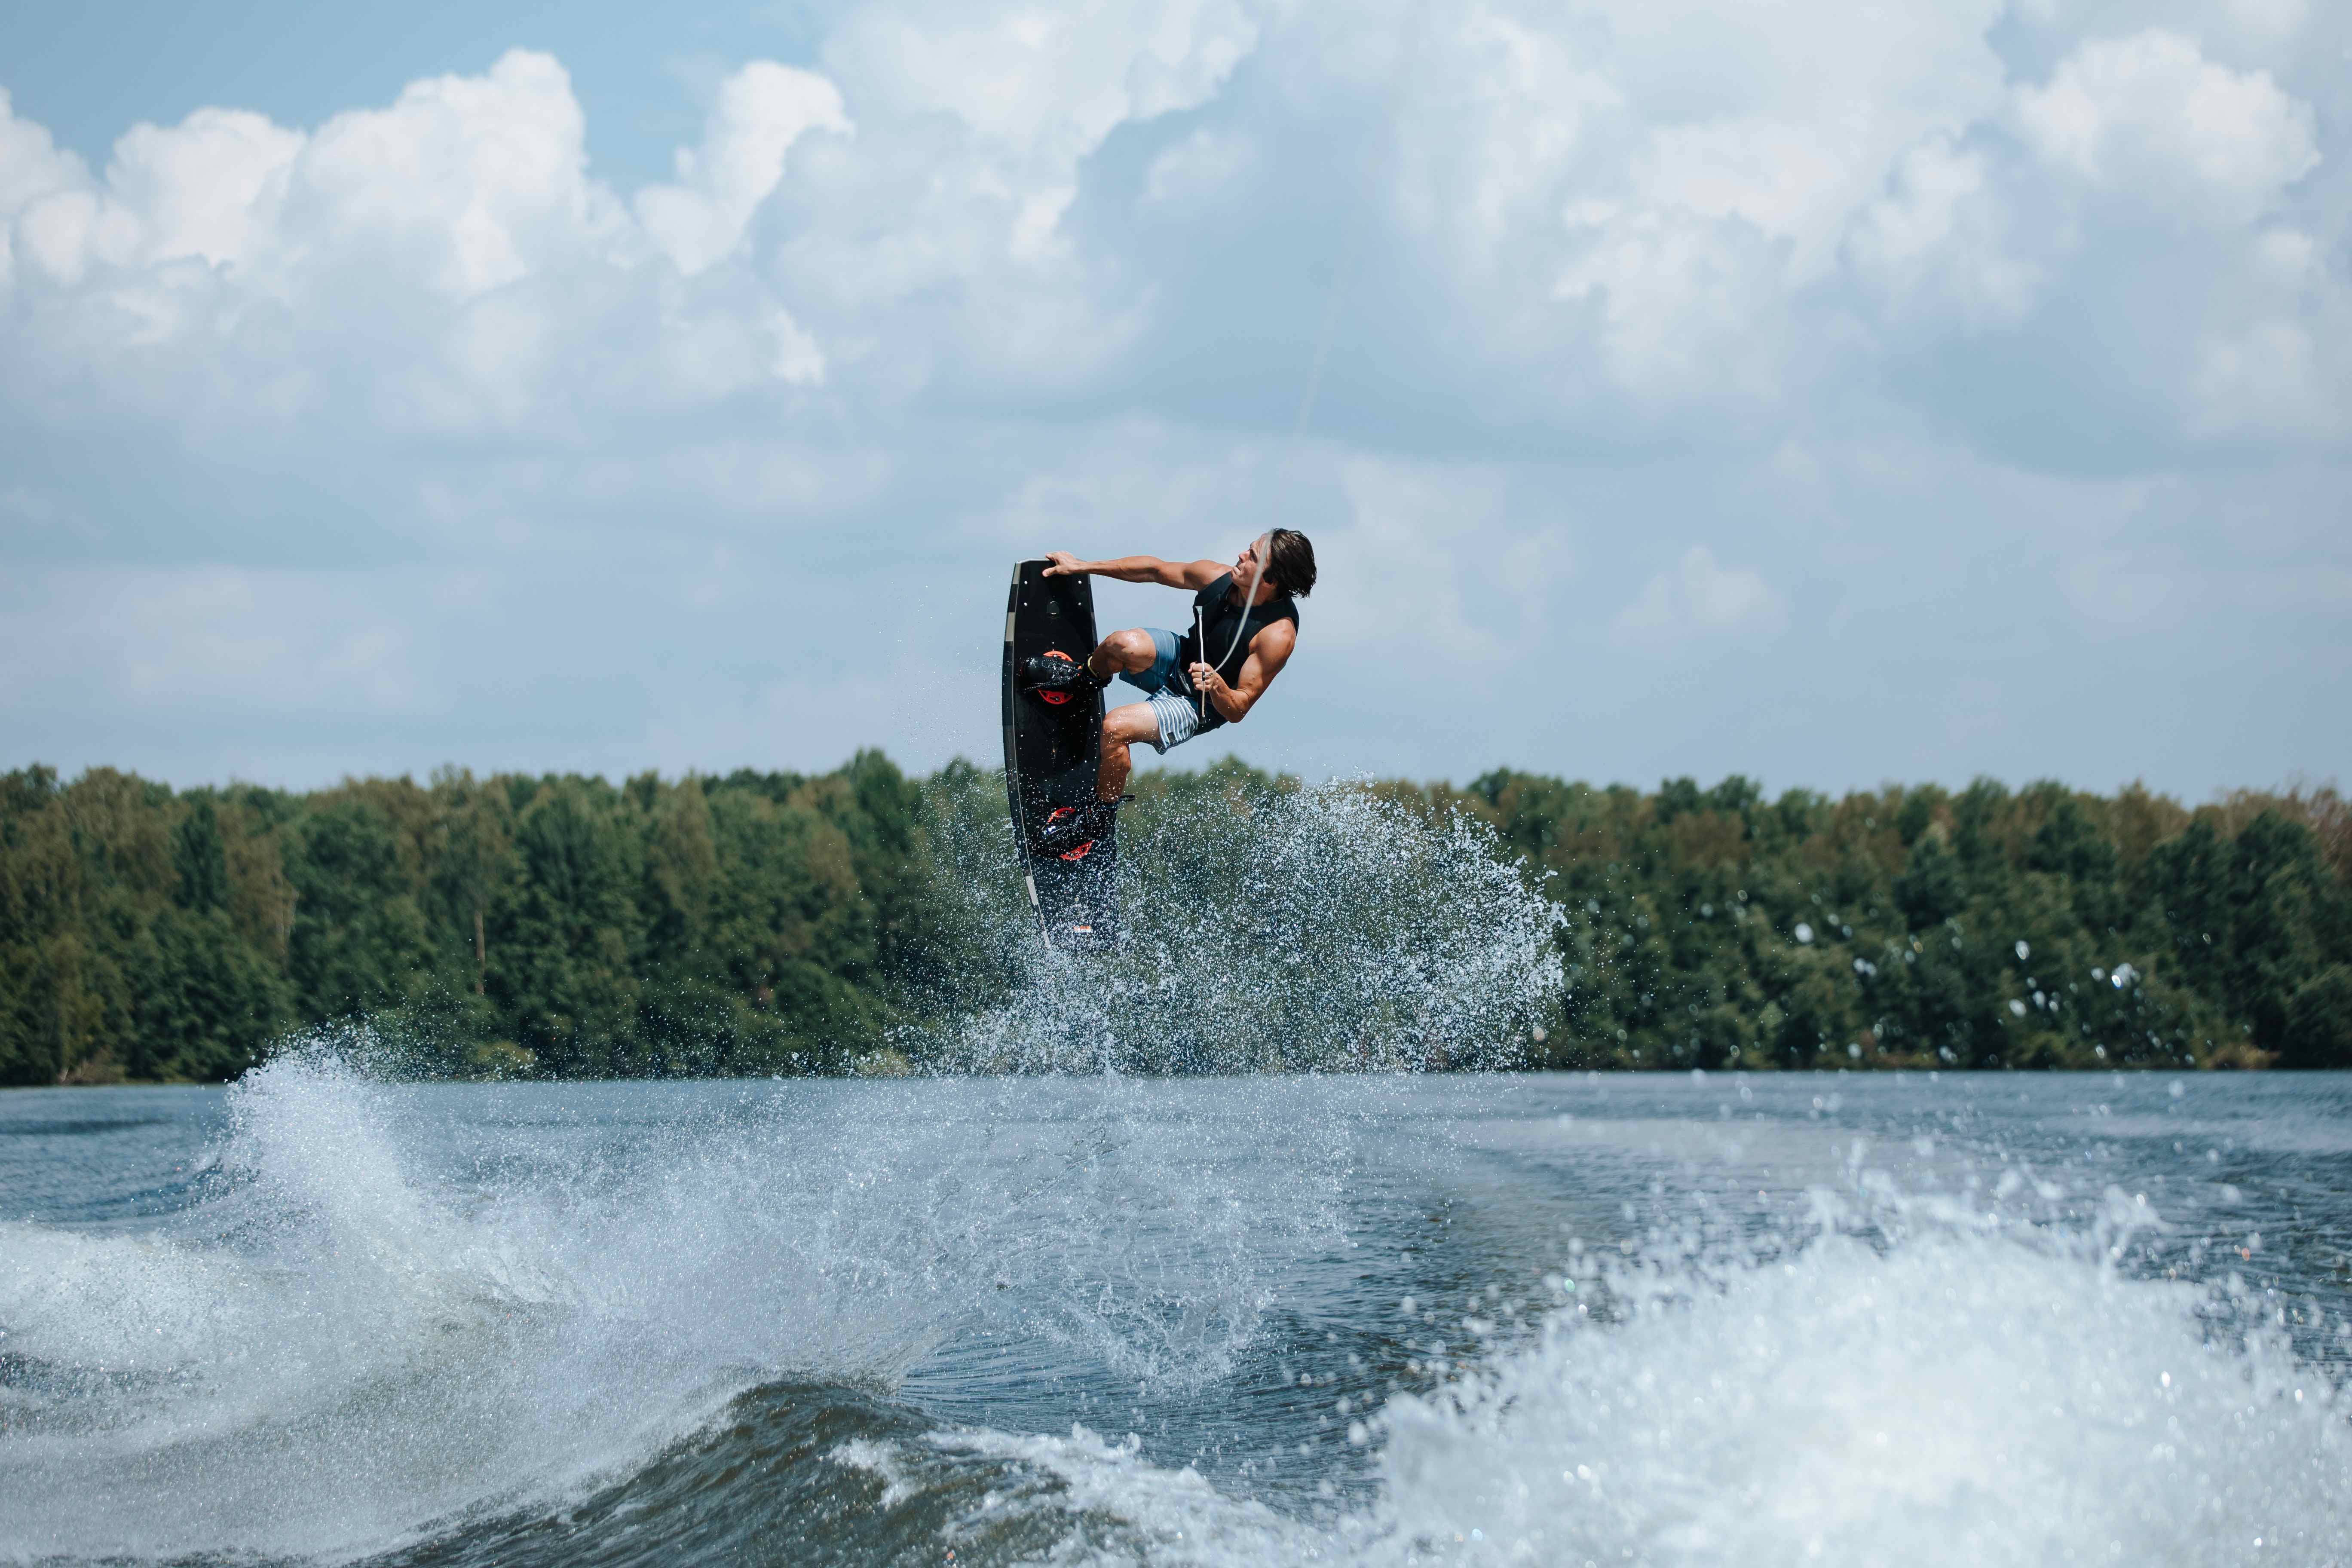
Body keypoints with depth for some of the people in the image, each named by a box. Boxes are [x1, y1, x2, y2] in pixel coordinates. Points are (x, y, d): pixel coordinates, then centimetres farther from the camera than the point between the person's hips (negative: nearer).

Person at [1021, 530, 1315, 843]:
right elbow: (1155, 570, 2)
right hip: (1179, 658, 5)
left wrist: (1217, 686, -46)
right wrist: (1082, 567, 4)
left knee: (1116, 728, -27)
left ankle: (1102, 813, 1)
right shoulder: (1219, 577, -16)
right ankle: (1088, 676, 8)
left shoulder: (1278, 634, -30)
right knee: (1129, 645, -30)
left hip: (1203, 706, -5)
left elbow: (1238, 711, -24)